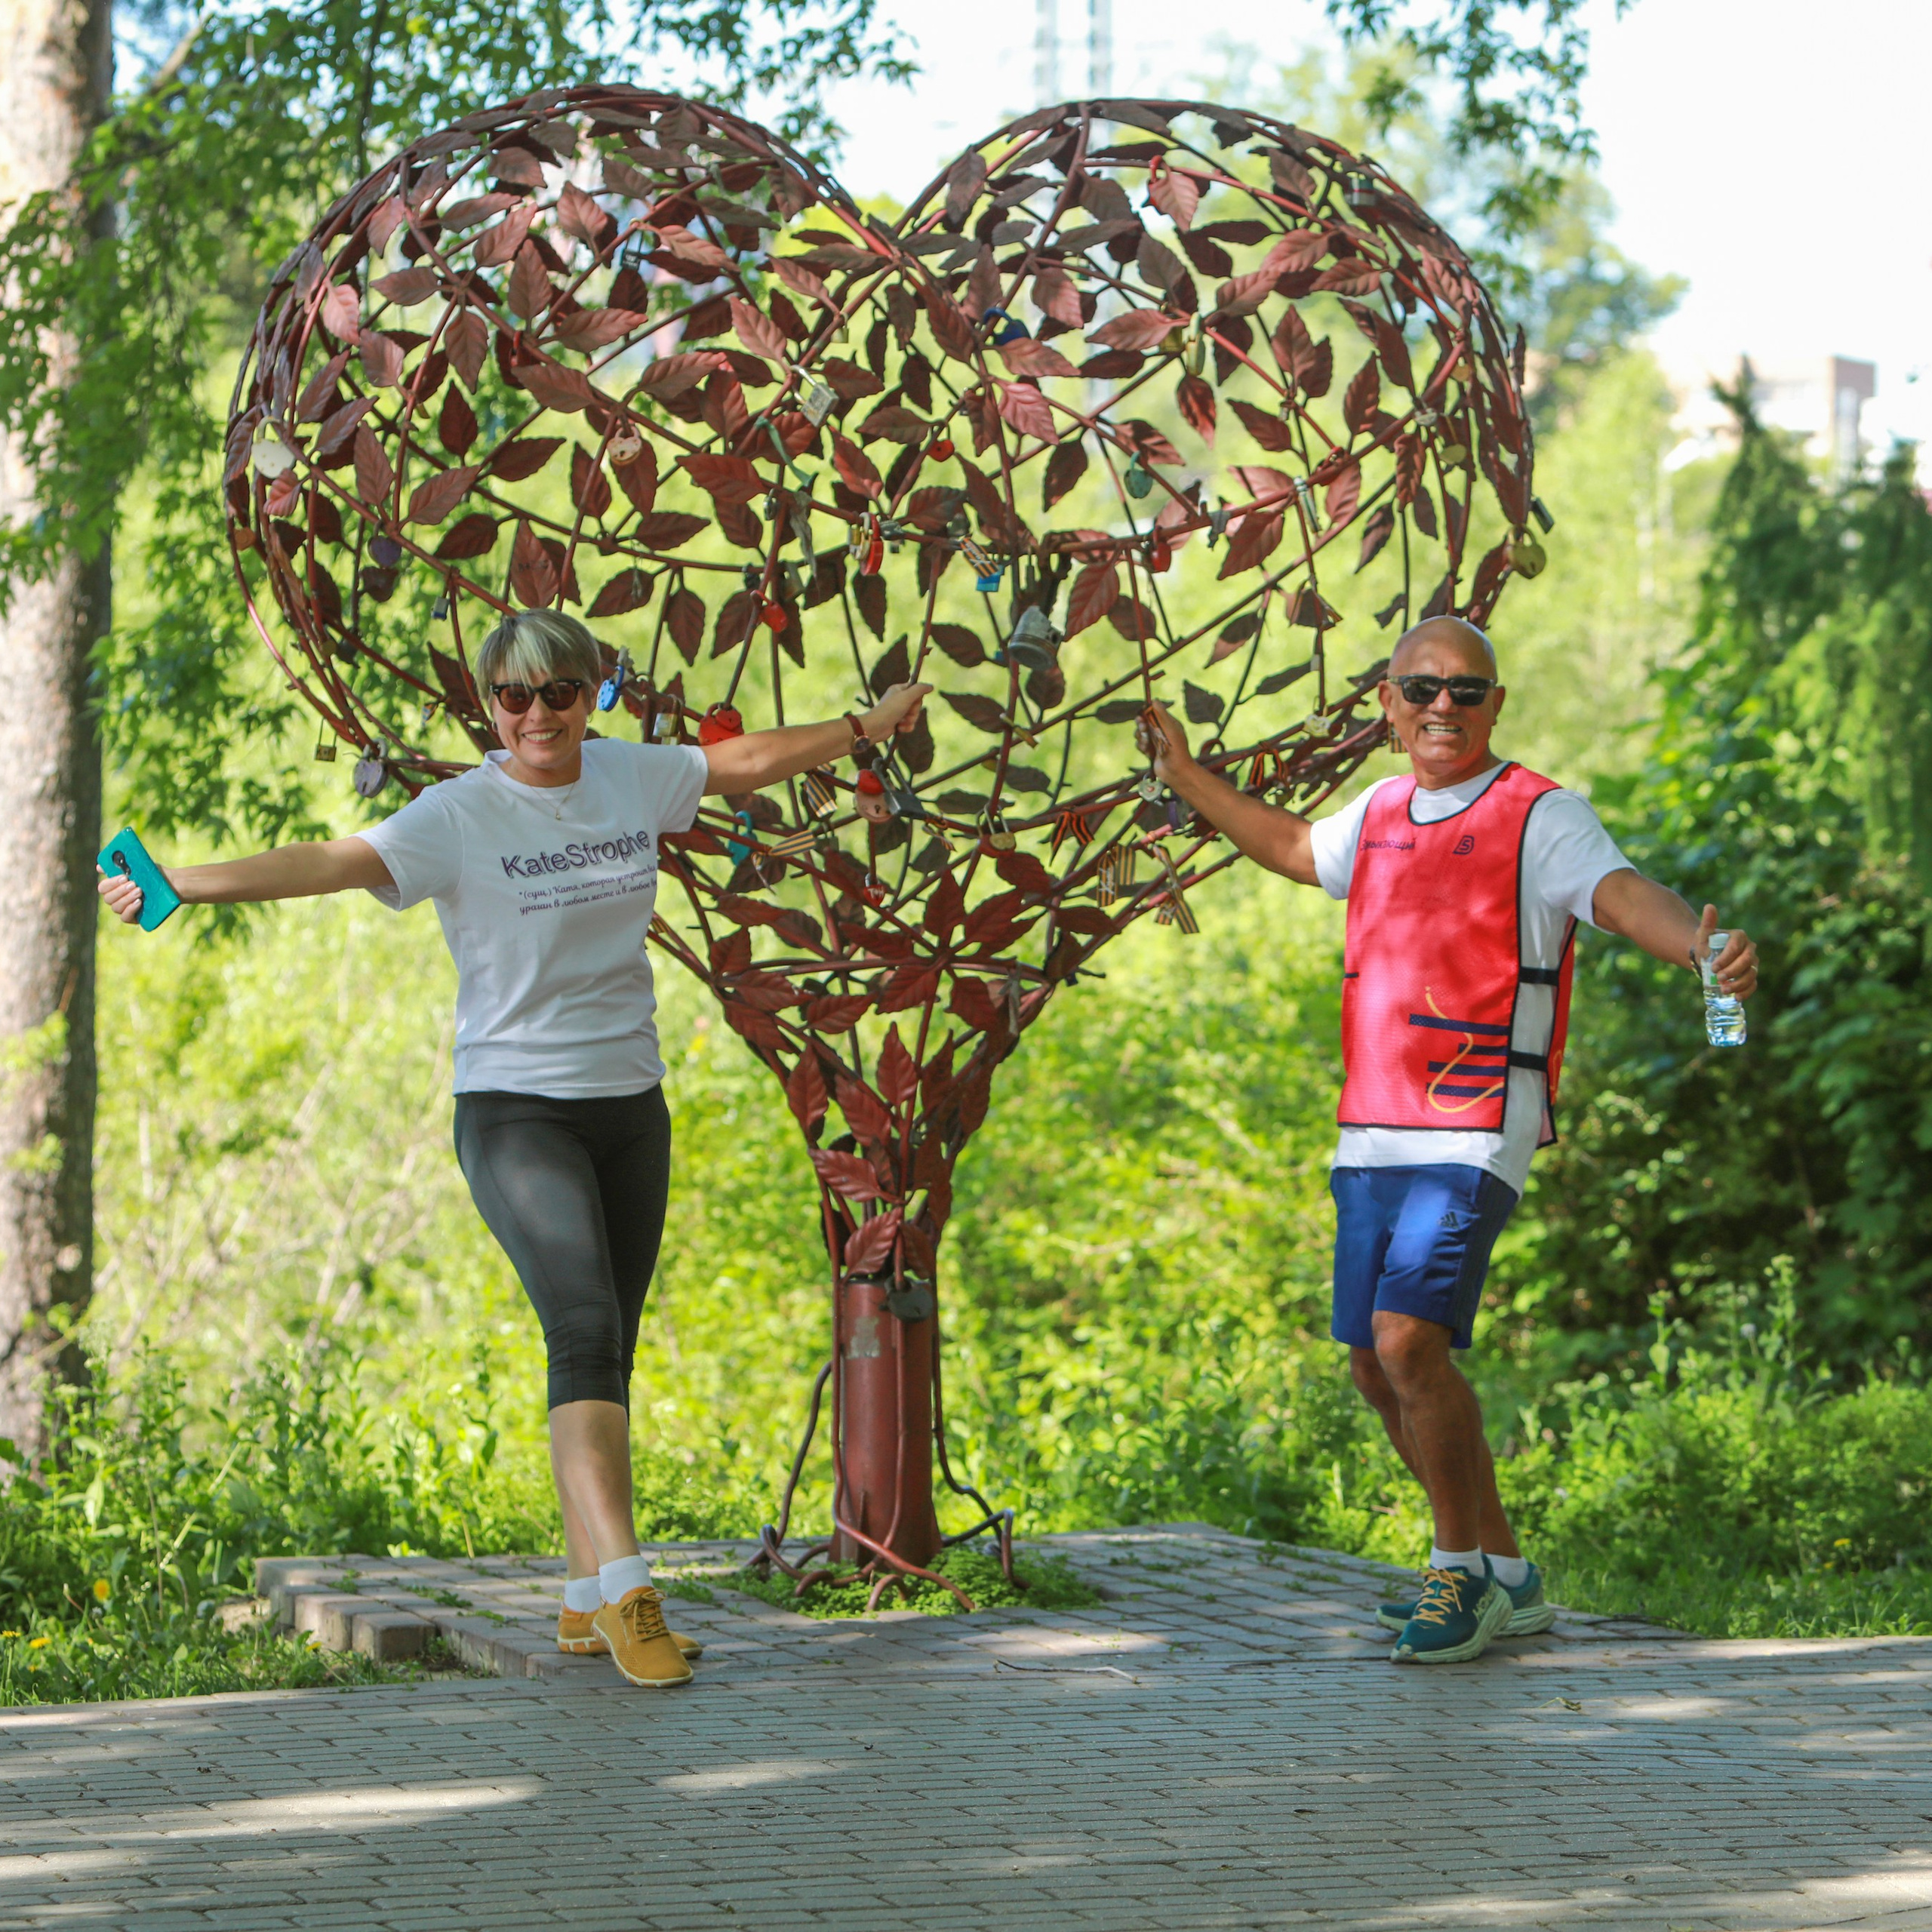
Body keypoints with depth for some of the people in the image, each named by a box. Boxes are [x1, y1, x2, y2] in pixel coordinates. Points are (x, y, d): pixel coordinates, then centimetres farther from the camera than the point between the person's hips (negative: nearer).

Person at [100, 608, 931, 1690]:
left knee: (611, 1352, 7)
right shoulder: (460, 816, -10)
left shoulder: (631, 778, 5)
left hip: (630, 1104, 5)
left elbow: (750, 761, 22)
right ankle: (625, 1589, -28)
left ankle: (589, 1601, 15)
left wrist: (869, 726, 35)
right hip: (515, 1108, -5)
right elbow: (333, 863, -22)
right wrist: (185, 884, -36)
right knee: (584, 1327, -21)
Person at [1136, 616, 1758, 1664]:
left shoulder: (1540, 816, -6)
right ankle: (1506, 1579, 22)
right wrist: (1185, 776, 43)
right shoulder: (1381, 814, 15)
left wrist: (1699, 943, -45)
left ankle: (1461, 1569, -2)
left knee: (1409, 1341, -20)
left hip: (1472, 1139, -8)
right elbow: (1292, 847, 37)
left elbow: (1625, 894, -24)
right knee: (1378, 1369, 9)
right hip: (1370, 1135, 8)